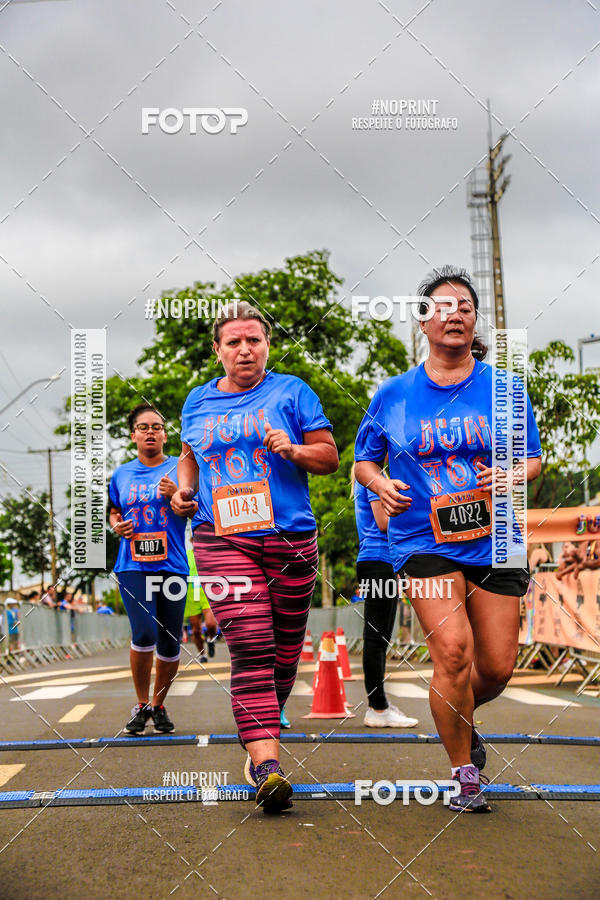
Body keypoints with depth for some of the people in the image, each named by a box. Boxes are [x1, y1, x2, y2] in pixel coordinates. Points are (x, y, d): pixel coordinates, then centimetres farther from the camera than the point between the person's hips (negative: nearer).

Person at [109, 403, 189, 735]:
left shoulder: (179, 469, 4)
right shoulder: (122, 475, 12)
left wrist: (176, 496, -17)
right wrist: (117, 525, 4)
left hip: (172, 566, 0)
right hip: (132, 565, 0)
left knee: (169, 644, 3)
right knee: (144, 633, -17)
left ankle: (158, 705, 24)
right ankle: (141, 704, 0)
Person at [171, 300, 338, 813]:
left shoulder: (291, 392, 6)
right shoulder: (199, 402, 15)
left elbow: (329, 456, 6)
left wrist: (294, 450, -13)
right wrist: (184, 490, 11)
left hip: (291, 537, 0)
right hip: (223, 539, 0)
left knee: (284, 652, 8)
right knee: (250, 650, -16)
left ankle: (261, 738, 31)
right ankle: (267, 768, -22)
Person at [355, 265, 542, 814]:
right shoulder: (394, 395, 5)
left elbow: (533, 458, 11)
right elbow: (365, 460, 15)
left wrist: (513, 477, -11)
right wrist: (383, 486, -7)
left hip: (493, 542, 2)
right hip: (423, 540, -2)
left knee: (497, 667, 2)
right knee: (452, 650, -19)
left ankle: (458, 718, 38)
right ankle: (465, 775, 0)